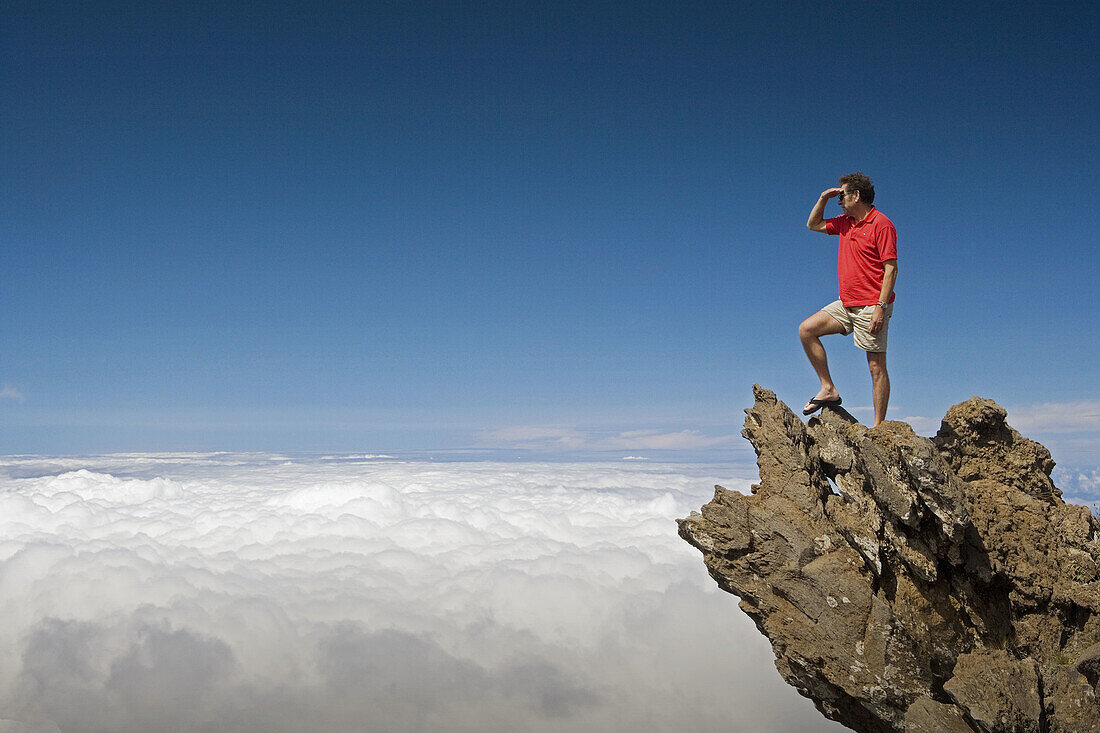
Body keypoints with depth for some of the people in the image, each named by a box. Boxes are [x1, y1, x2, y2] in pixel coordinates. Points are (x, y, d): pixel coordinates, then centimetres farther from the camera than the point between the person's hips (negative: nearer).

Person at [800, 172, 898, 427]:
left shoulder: (881, 224, -11)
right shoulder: (845, 223, 13)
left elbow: (891, 268, -15)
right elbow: (813, 224, 29)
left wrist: (881, 307, -21)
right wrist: (823, 198, 12)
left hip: (871, 307, -8)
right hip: (846, 304, 8)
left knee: (876, 366, -4)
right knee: (806, 329, 0)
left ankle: (879, 426, -1)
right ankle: (828, 389, 3)